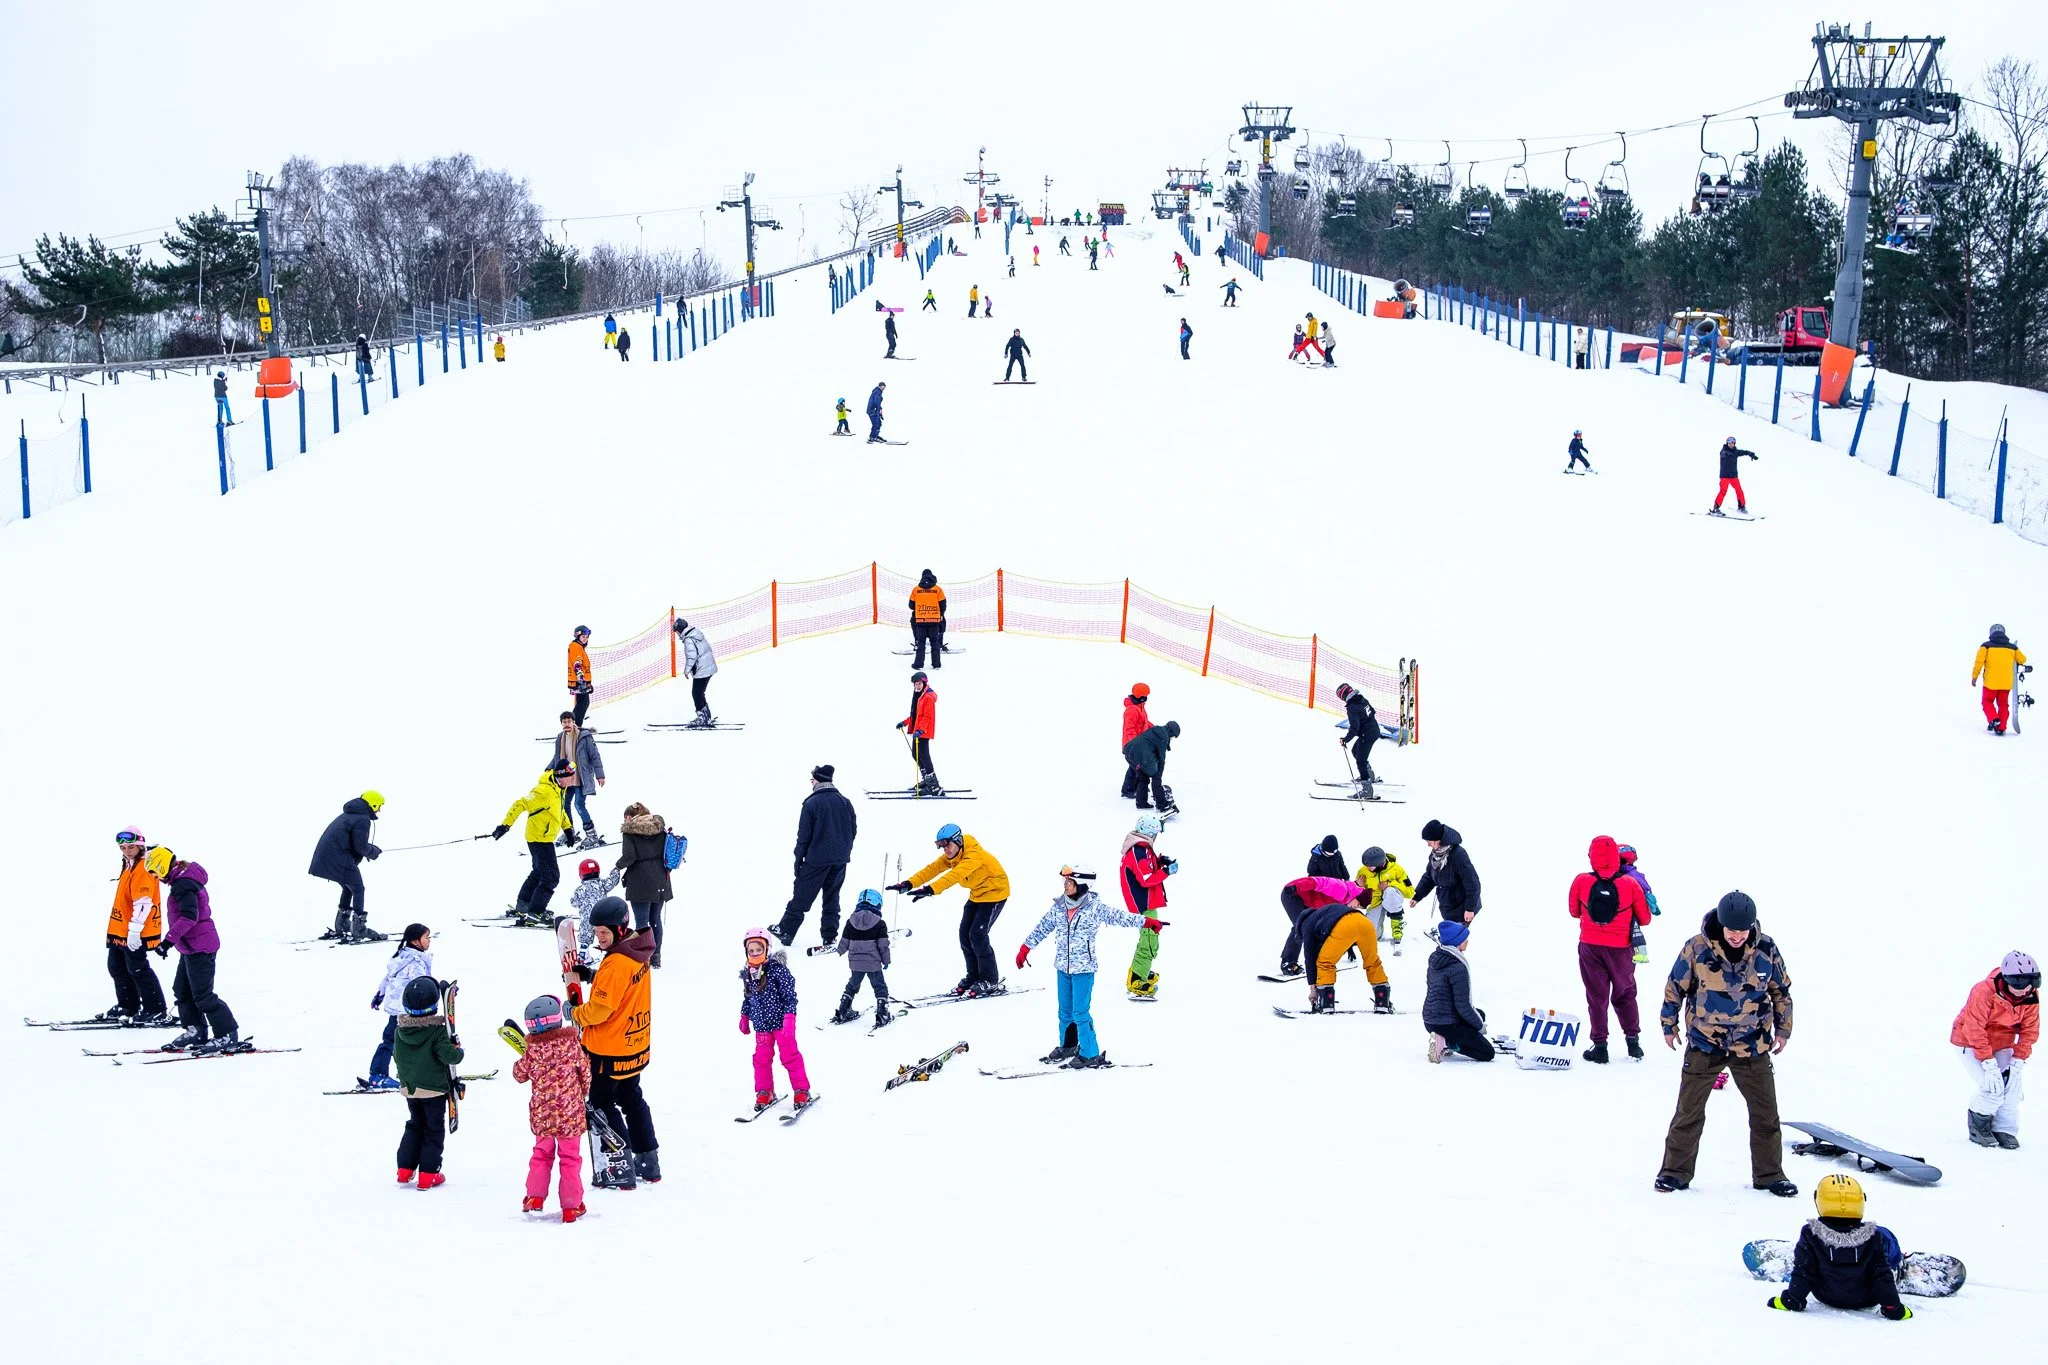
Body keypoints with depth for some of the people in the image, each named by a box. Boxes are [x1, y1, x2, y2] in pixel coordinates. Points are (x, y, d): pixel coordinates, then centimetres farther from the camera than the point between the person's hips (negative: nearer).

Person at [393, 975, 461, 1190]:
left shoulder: (400, 1030, -2)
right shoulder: (437, 1031, -19)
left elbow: (396, 1056, 9)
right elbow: (448, 1055, -24)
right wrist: (458, 1050, -3)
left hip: (409, 1089, 5)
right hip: (434, 1089, -5)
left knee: (415, 1126, 21)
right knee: (434, 1130, 6)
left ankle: (405, 1170, 19)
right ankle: (428, 1174, 6)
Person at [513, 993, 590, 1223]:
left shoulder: (533, 1050, -10)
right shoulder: (572, 1043, -10)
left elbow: (520, 1074, 4)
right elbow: (585, 1072, 1)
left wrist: (519, 1064, 25)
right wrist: (583, 1093, 20)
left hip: (542, 1113, 1)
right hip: (570, 1113, -1)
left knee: (542, 1154, 21)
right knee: (570, 1158, 8)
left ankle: (535, 1197, 17)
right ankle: (570, 1207, 9)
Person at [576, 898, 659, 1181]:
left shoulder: (615, 964, -28)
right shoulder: (638, 952, 0)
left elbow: (600, 1008, -26)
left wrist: (575, 1014, -8)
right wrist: (593, 976, -1)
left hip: (610, 1049, -9)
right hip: (635, 1043, 9)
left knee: (601, 1103, 5)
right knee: (631, 1099, 22)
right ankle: (648, 1162, 29)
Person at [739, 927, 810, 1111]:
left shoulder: (777, 969, -13)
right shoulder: (747, 974, 3)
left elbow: (789, 995, -13)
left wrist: (789, 1017, -21)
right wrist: (744, 1017, 23)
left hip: (781, 1022, -5)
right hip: (761, 1025, 5)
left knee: (790, 1056, -1)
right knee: (762, 1059, 7)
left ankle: (801, 1091, 7)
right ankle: (764, 1093, 20)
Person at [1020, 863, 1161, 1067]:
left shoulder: (1094, 908, -12)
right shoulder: (1059, 906, 1)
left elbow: (1118, 917, -10)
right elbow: (1043, 927, 11)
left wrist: (1146, 922, -14)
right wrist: (1025, 948, 15)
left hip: (1084, 968, -5)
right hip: (1062, 966, 5)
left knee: (1080, 1012, -6)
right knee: (1065, 1011, 16)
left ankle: (1091, 1054, 4)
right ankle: (1067, 1046, 33)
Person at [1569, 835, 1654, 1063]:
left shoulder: (1581, 881, -12)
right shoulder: (1630, 884, -12)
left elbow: (1574, 911, 5)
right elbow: (1644, 918, -1)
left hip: (1590, 946, 0)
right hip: (1620, 948, 0)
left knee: (1596, 995, 11)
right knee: (1625, 993, 19)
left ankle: (1600, 1046, 10)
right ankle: (1633, 1040, 21)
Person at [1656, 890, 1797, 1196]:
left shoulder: (1765, 949, -8)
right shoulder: (1696, 948, -15)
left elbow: (1781, 990, 8)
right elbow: (1675, 987, -1)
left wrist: (1783, 1029, 11)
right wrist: (1669, 1025, 6)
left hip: (1753, 1047, 2)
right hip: (1705, 1044, -2)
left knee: (1765, 1113, 8)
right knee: (1689, 1111, 4)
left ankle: (1769, 1174, 22)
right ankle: (1676, 1170, 16)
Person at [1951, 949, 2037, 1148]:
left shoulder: (2031, 998, -13)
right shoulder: (1984, 992, -33)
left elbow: (2029, 1031, -4)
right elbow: (1974, 1029, -29)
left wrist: (2017, 1061, -14)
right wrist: (1989, 1064, -30)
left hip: (2002, 1045, 6)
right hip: (1970, 1042, -6)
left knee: (2012, 1086, -8)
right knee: (1994, 1087, -17)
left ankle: (2004, 1130, 12)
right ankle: (1978, 1126, 9)